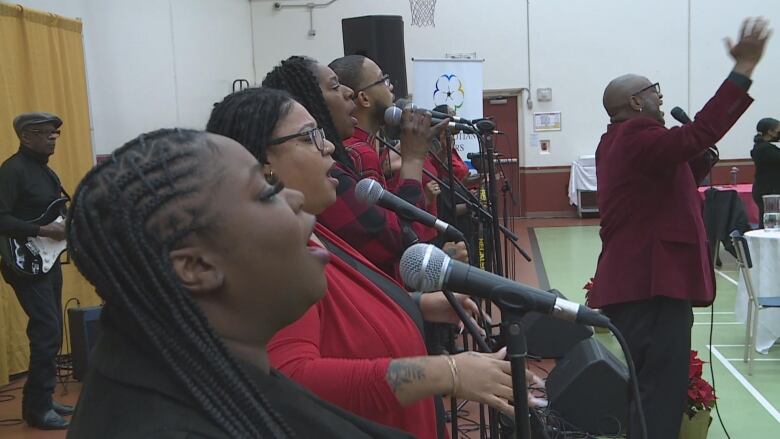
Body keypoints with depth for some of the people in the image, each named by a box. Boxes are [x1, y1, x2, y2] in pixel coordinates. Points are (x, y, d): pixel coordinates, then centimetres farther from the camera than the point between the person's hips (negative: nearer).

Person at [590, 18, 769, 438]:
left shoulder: (620, 140, 19)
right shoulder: (636, 135, -14)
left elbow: (677, 179, 25)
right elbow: (699, 133, -30)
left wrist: (701, 156, 8)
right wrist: (743, 68, -27)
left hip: (635, 280, 11)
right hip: (651, 284, -11)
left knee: (643, 392, 17)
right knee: (660, 396, -8)